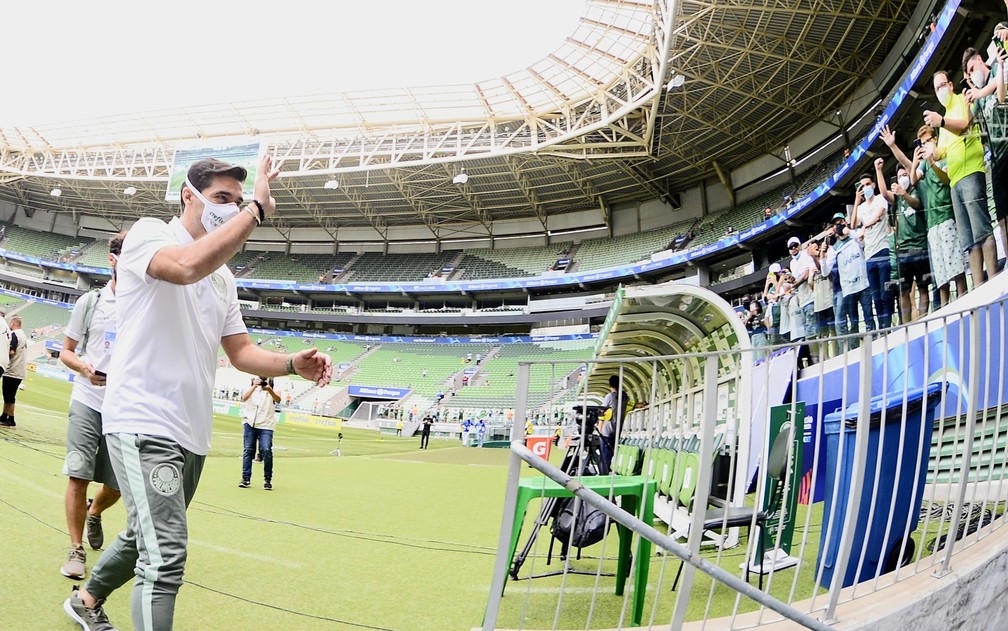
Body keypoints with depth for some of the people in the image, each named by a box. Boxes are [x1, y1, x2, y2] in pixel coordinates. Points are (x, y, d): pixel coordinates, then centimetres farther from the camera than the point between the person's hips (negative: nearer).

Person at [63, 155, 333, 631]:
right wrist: (257, 208, -24)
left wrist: (293, 364, -5)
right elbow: (187, 266, -31)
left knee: (145, 538, 23)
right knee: (165, 554, -17)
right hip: (143, 421, -8)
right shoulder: (149, 233, -7)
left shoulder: (224, 276, 16)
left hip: (191, 432, 8)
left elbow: (240, 352, 14)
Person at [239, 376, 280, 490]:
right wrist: (254, 386, -20)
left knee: (266, 450, -12)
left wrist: (269, 390, -36)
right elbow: (244, 398, -7)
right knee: (248, 450, 4)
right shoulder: (253, 382, 9)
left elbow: (278, 400, -17)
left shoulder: (273, 384, 2)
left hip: (266, 425, -3)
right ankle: (246, 478, 12)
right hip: (250, 422, 3)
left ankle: (267, 479, 1)